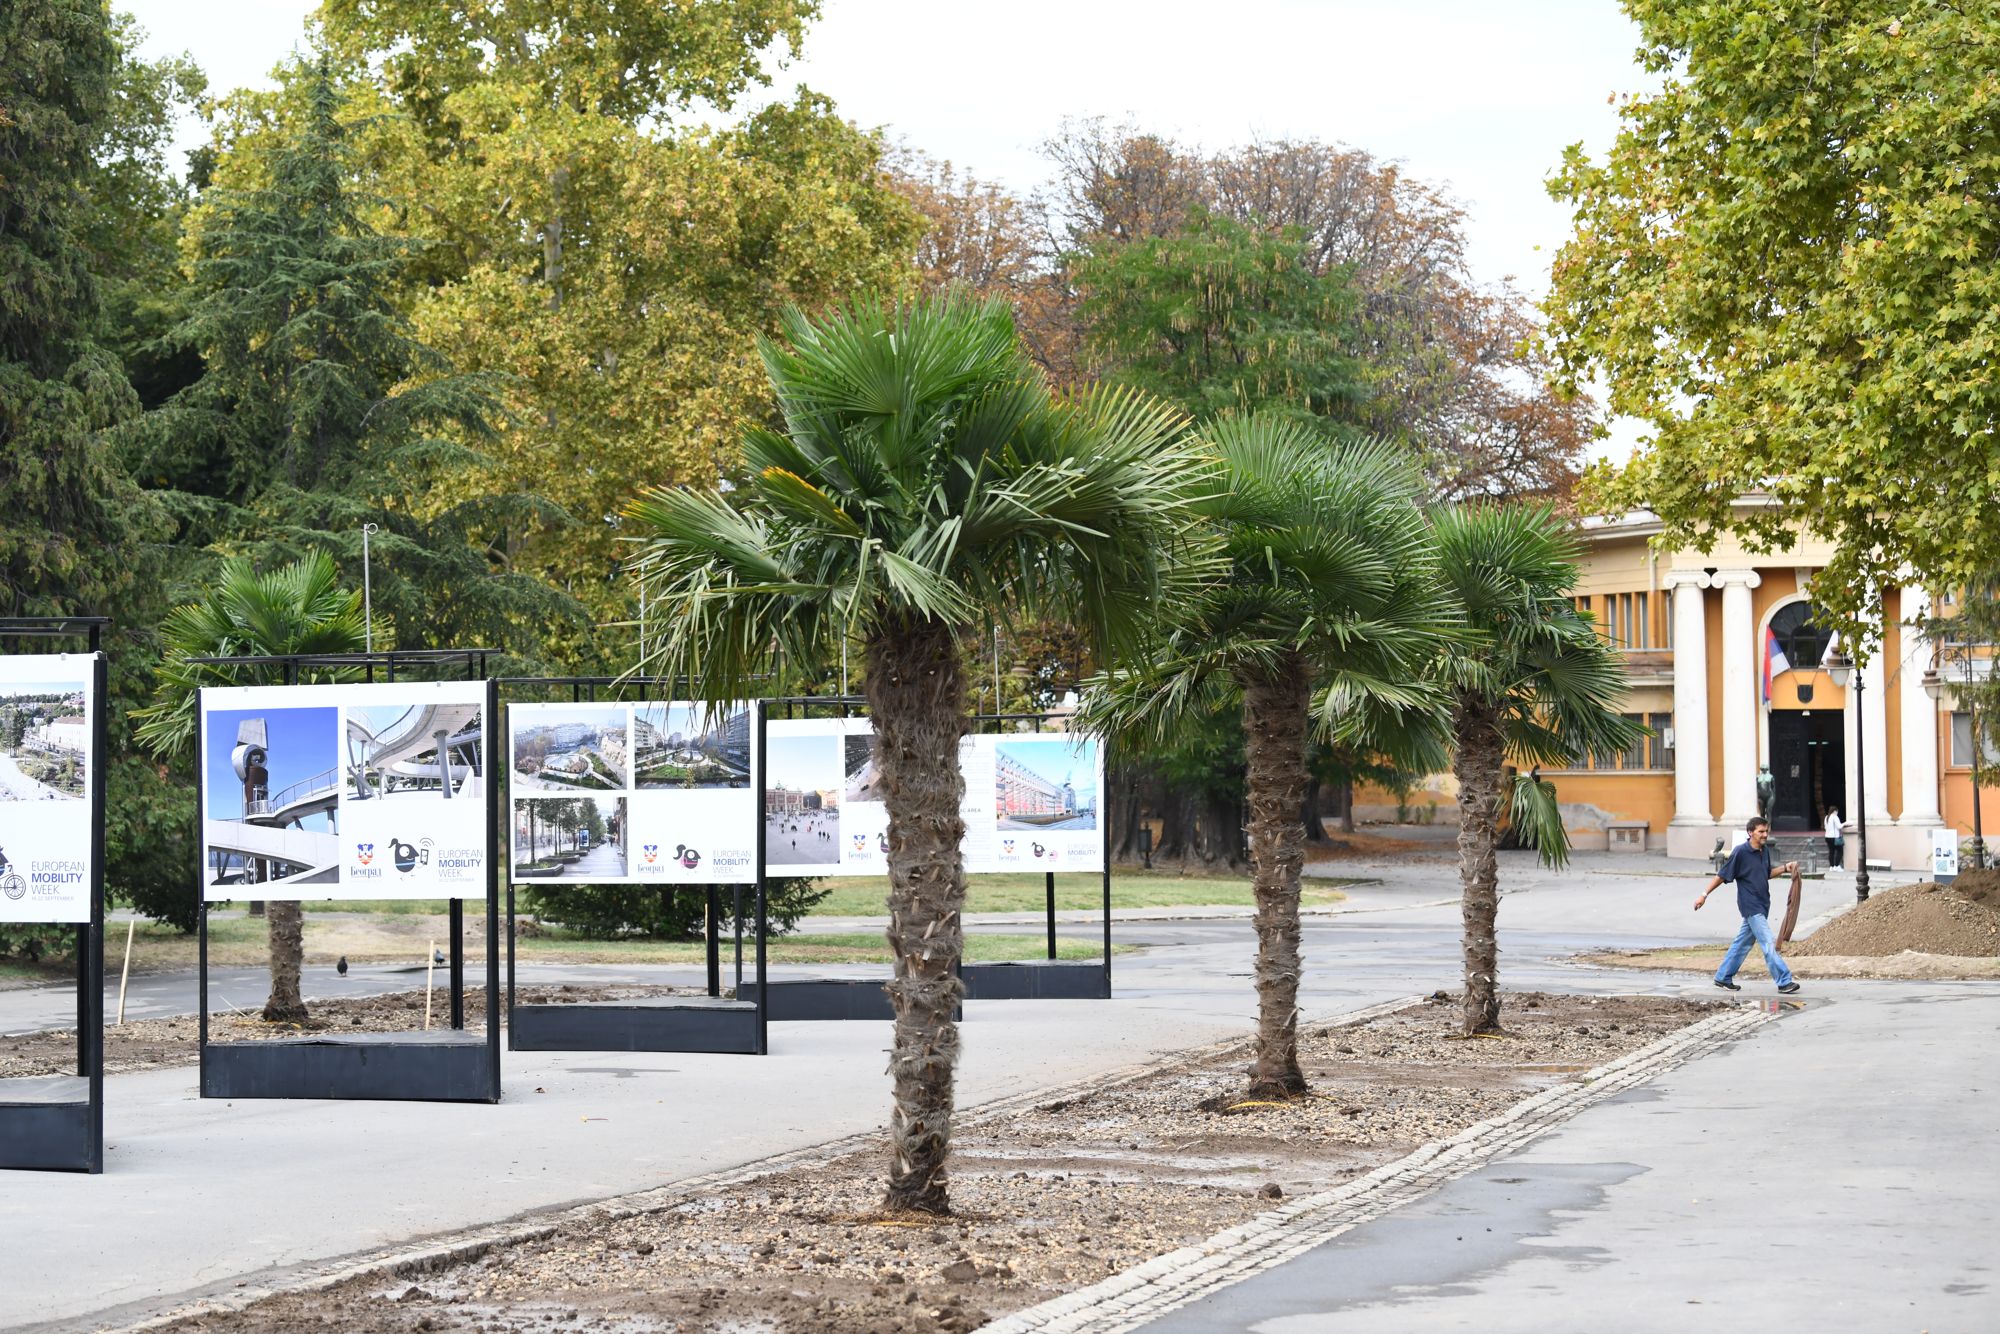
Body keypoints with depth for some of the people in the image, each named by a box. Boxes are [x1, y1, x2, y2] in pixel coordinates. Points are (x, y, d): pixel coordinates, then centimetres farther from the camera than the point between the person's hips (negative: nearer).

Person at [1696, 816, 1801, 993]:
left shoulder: (1765, 852, 8)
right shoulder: (1741, 852, -14)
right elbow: (1722, 875, -9)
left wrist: (1785, 869, 7)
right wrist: (1704, 895, -8)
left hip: (1762, 905, 8)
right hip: (1750, 906, -8)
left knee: (1743, 942, 14)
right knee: (1768, 943, -10)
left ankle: (1723, 977, 23)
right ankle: (1784, 982, -9)